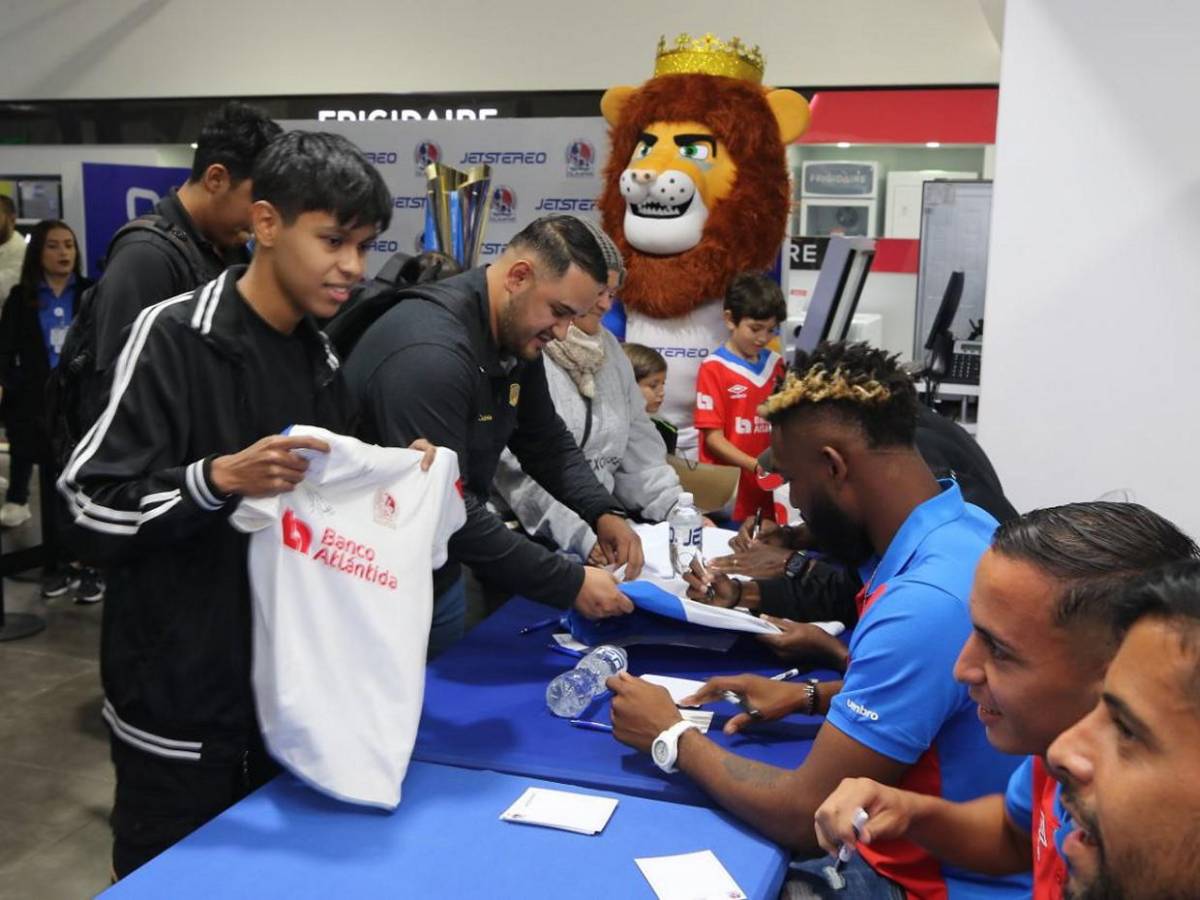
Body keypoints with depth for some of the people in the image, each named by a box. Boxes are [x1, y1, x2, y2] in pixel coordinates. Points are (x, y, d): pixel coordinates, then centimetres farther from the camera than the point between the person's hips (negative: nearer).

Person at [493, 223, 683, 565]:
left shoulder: (608, 348, 15)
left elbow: (639, 447, 15)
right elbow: (516, 466, -18)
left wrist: (680, 512, 2)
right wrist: (579, 536, -23)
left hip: (599, 528, 7)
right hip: (526, 536, -6)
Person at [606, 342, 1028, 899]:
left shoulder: (923, 604, -31)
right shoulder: (964, 527, -1)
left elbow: (804, 817, -24)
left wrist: (672, 737, -10)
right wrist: (811, 696, 7)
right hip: (950, 852, 8)